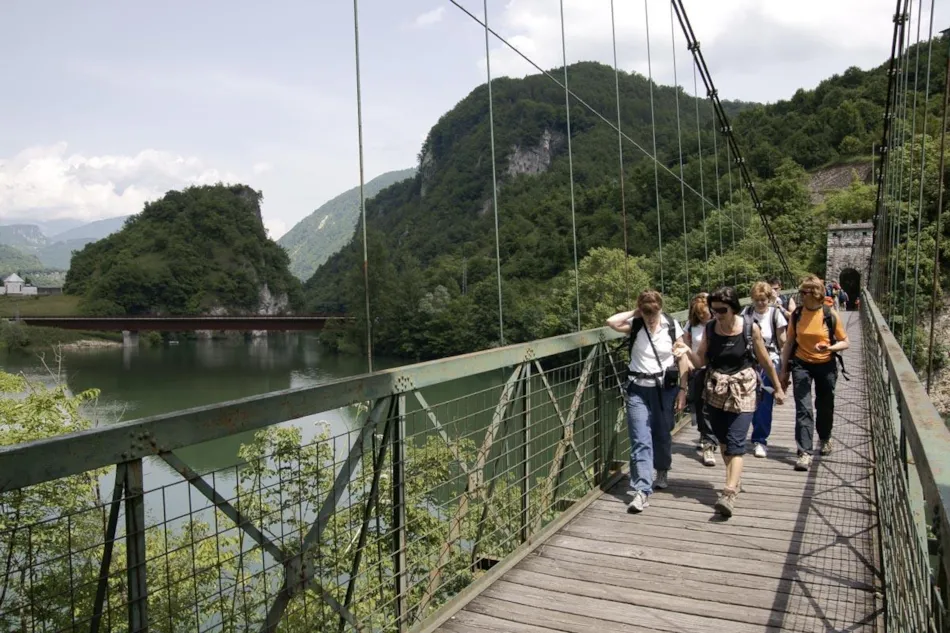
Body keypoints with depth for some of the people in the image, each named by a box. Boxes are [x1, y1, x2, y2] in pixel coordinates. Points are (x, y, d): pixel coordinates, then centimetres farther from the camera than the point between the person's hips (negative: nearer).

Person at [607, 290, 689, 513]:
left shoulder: (672, 326, -4)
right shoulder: (635, 325, -4)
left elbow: (682, 360, 0)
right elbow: (611, 322, -23)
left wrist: (682, 390, -3)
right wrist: (635, 313, -12)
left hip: (665, 388, 1)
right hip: (638, 389, 0)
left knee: (662, 435, 15)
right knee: (640, 441, -7)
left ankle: (662, 473, 43)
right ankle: (642, 491, -8)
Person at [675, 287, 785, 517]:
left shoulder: (750, 327, -9)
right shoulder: (710, 328, -1)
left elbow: (765, 361, 1)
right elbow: (701, 361, 2)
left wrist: (778, 388, 9)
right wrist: (688, 351, -19)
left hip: (742, 390, -4)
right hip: (715, 391, 4)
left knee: (735, 443, -11)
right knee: (722, 440, 14)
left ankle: (730, 493, -15)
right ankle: (735, 479, 34)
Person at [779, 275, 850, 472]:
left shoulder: (830, 314, -10)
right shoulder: (797, 314, -5)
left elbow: (845, 342, -3)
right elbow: (789, 343, 3)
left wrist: (829, 347, -25)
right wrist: (784, 370, 3)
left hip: (826, 365, 0)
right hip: (801, 365, 0)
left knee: (825, 406, 16)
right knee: (803, 409, -9)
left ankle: (825, 439, 43)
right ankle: (805, 453, -9)